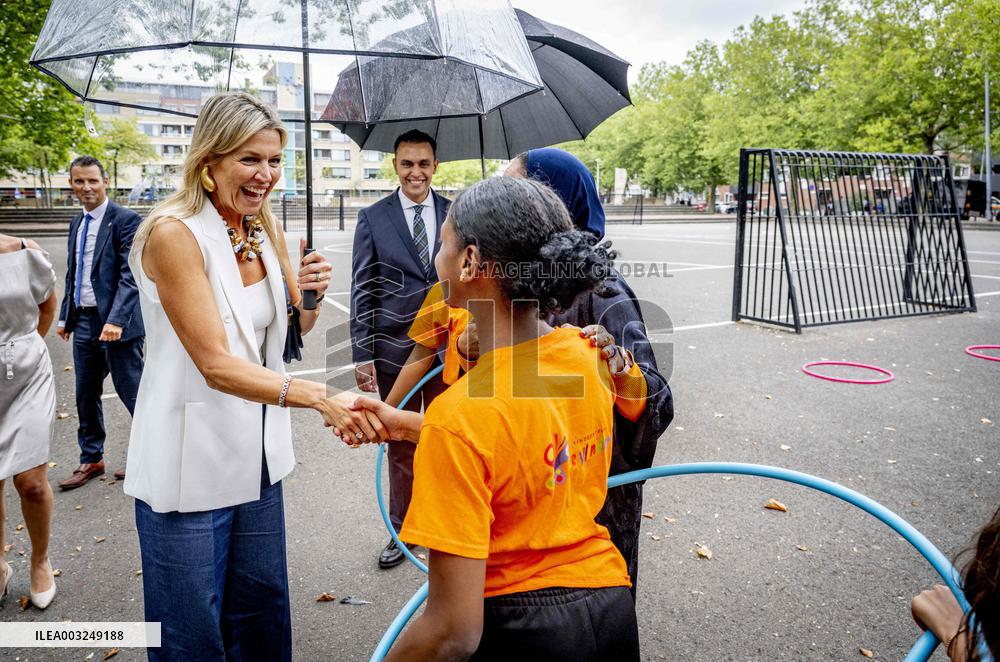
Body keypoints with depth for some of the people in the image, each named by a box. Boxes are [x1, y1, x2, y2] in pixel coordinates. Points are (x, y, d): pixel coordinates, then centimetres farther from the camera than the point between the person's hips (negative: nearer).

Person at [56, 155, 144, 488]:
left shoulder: (126, 220, -10)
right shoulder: (76, 224, 14)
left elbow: (130, 275, -18)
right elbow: (72, 274, 20)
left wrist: (116, 320, -26)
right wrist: (65, 316, 16)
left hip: (115, 323, -8)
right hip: (83, 321, 8)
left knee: (132, 393, -1)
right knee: (86, 395, 15)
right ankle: (91, 460, 29)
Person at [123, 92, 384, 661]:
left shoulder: (266, 230, 4)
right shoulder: (173, 233, -18)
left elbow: (294, 328, 13)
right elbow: (216, 364, -25)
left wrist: (311, 296, -11)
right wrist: (317, 396, -38)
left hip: (257, 453, 6)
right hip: (190, 463, -6)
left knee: (263, 610, 20)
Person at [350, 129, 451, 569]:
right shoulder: (373, 218, 1)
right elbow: (362, 291, 0)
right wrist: (363, 355, -5)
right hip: (395, 351, -1)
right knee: (400, 444, 11)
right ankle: (402, 531, 27)